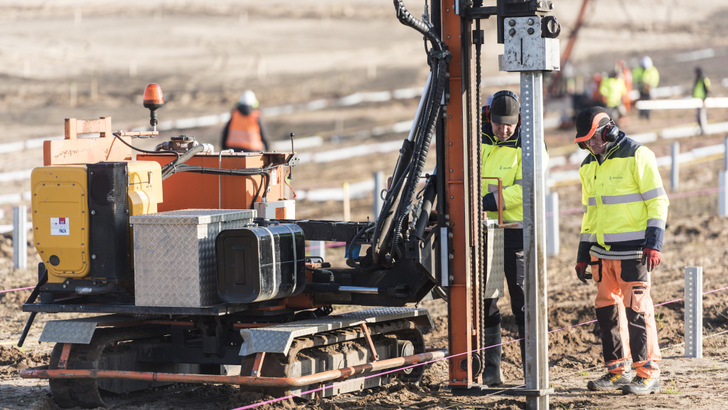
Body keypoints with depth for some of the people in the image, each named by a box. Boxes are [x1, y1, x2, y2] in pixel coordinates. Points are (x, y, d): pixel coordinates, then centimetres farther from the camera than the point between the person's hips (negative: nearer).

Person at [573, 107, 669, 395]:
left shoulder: (636, 156, -7)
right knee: (607, 308, 8)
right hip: (602, 251, 7)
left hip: (632, 251, -7)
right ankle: (618, 370, 17)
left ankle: (648, 374, -4)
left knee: (636, 308, -8)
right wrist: (583, 255, 20)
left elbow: (658, 201, -9)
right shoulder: (588, 166, 15)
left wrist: (654, 243, -17)